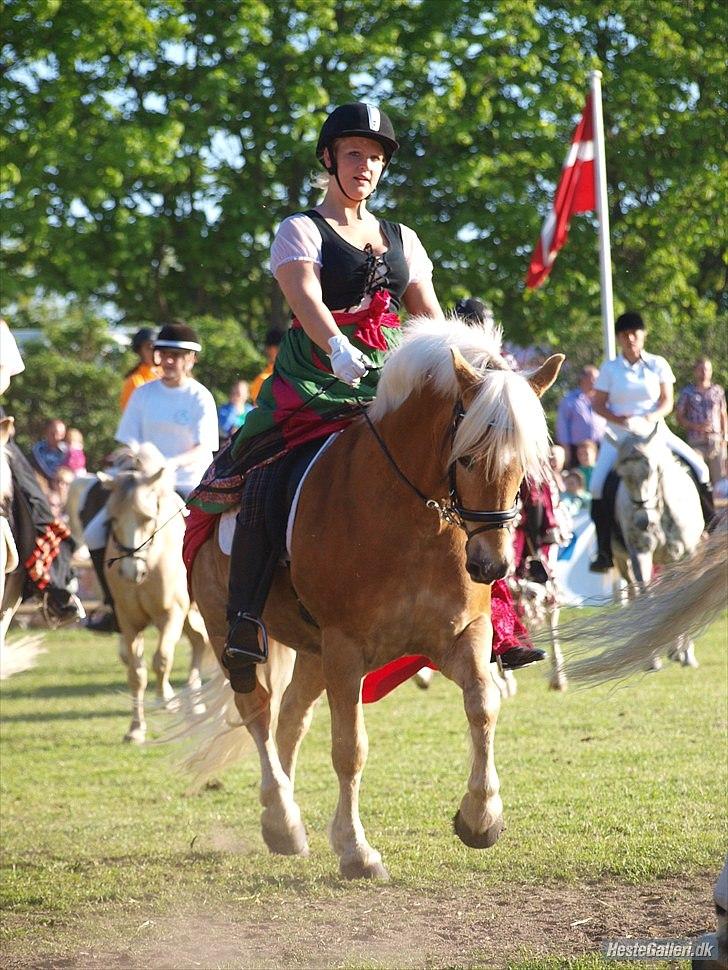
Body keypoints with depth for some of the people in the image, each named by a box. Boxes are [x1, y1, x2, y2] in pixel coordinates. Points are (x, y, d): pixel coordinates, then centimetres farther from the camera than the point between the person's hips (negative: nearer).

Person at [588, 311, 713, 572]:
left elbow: (667, 401, 0)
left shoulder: (658, 365, 4)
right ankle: (604, 553, -15)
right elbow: (598, 404, 1)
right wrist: (617, 418, -17)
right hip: (619, 434, -1)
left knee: (699, 467, -12)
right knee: (598, 483, -21)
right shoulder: (610, 369, 2)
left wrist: (654, 416, -20)